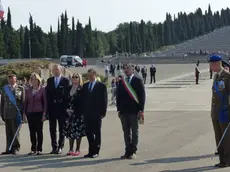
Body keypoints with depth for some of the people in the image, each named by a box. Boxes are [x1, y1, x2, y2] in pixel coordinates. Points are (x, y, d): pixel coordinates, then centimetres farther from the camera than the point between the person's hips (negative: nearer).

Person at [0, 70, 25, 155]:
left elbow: (23, 102, 1)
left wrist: (21, 113, -5)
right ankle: (9, 149, 11)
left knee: (15, 132, 0)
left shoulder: (21, 89, 4)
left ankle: (16, 148, 9)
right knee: (8, 132, 6)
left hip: (16, 114, -3)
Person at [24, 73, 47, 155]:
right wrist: (24, 113, 7)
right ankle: (33, 149, 11)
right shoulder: (28, 91, 10)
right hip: (30, 113, 3)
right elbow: (26, 102, 12)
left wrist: (44, 113, -9)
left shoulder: (42, 90, -1)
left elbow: (45, 102, -3)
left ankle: (39, 149, 7)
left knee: (39, 131, 1)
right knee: (32, 132, 5)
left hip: (39, 113, -3)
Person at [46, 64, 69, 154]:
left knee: (62, 129, 2)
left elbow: (67, 94, -4)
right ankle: (54, 147, 13)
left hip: (62, 108, -3)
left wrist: (66, 107, -10)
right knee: (52, 129, 6)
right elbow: (47, 94, 7)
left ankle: (60, 147, 8)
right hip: (52, 108, 3)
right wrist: (47, 108, -1)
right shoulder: (49, 80, 10)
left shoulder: (65, 81, 0)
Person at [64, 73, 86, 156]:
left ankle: (77, 149, 4)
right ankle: (71, 149, 11)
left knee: (78, 131, -3)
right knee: (70, 131, 5)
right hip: (70, 113, 5)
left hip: (78, 113, -5)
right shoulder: (69, 88, 13)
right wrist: (67, 109, 3)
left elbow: (81, 102, -8)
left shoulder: (82, 89, -4)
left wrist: (74, 110, -11)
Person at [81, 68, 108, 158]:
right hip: (87, 113, 5)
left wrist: (103, 112, -9)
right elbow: (82, 99, 12)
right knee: (89, 132, 6)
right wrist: (83, 111, 5)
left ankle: (96, 151, 9)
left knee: (97, 132, 3)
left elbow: (104, 100, -4)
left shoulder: (101, 86, -2)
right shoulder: (85, 86, 12)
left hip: (96, 114, -5)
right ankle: (91, 151, 13)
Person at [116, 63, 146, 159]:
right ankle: (128, 151, 14)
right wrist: (119, 110, 7)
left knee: (134, 131, 2)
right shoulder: (121, 82, 11)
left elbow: (142, 96, -4)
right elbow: (118, 96, 13)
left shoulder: (138, 81, -1)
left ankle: (133, 151, 7)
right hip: (123, 111, 4)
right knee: (126, 132, 8)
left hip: (134, 111, -4)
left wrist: (141, 110, -10)